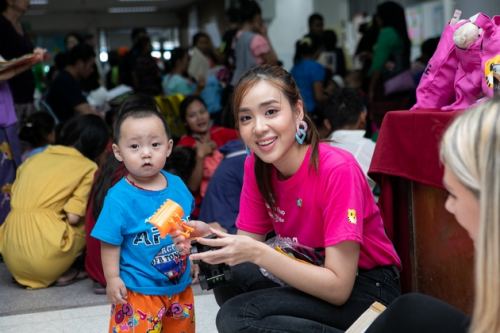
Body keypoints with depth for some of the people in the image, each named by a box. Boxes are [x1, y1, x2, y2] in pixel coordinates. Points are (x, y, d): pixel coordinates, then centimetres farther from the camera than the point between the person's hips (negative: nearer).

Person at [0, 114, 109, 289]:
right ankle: (61, 274, 3)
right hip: (45, 258, -6)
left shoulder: (32, 159, 17)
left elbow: (18, 204, 11)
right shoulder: (88, 167, 1)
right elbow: (73, 217, -7)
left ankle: (27, 275, 11)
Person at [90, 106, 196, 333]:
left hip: (180, 284, 6)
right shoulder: (119, 198, -19)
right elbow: (110, 242, -13)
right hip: (139, 291, -6)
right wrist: (112, 278, -16)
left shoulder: (177, 185, -1)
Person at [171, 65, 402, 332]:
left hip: (366, 289, -6)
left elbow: (338, 289, -26)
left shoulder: (337, 169, -25)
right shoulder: (256, 165, -6)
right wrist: (208, 236, -23)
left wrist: (258, 253, -32)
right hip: (316, 278, 6)